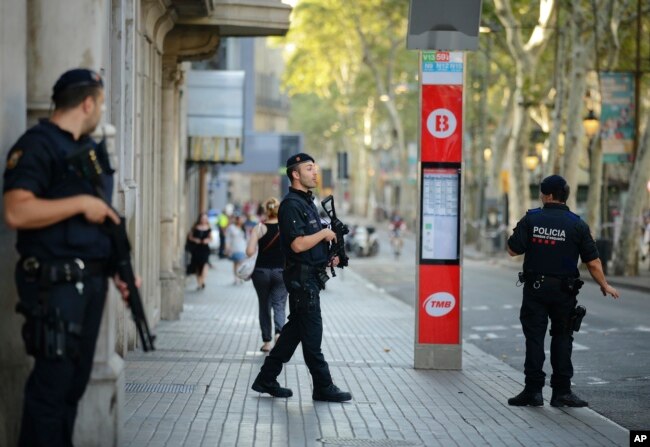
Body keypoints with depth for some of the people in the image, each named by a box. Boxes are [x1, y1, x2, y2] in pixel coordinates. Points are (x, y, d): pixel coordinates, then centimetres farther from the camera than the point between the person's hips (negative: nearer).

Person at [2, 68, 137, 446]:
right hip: (56, 284, -9)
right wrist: (82, 203, -18)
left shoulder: (93, 150, 17)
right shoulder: (37, 145, -10)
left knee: (76, 381, 12)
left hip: (92, 283, 9)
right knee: (52, 381, -6)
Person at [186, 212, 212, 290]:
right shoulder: (195, 228, 0)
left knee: (204, 263, -19)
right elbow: (190, 237, 5)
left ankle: (203, 281, -20)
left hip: (205, 248, 0)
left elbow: (210, 238, 12)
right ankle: (199, 283, 16)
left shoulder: (208, 228, 4)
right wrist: (194, 239, -14)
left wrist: (208, 240, -9)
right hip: (196, 248, 0)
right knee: (197, 266, 6)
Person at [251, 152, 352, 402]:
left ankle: (266, 380, 19)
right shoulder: (291, 204, -15)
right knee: (312, 333, -3)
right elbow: (298, 244, -25)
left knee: (295, 329, 13)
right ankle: (323, 388, 4)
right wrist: (324, 234, -12)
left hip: (311, 276, 10)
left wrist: (329, 256, 11)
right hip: (301, 276, -10)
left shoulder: (308, 203, 17)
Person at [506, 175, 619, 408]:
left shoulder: (531, 219, -5)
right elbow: (593, 261, -3)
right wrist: (604, 285, 10)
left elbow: (513, 250, -5)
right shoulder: (578, 224, -3)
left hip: (535, 287, 0)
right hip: (564, 291, 0)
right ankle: (562, 391, 9)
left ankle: (533, 390, 3)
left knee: (534, 337, 4)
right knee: (562, 338, 8)